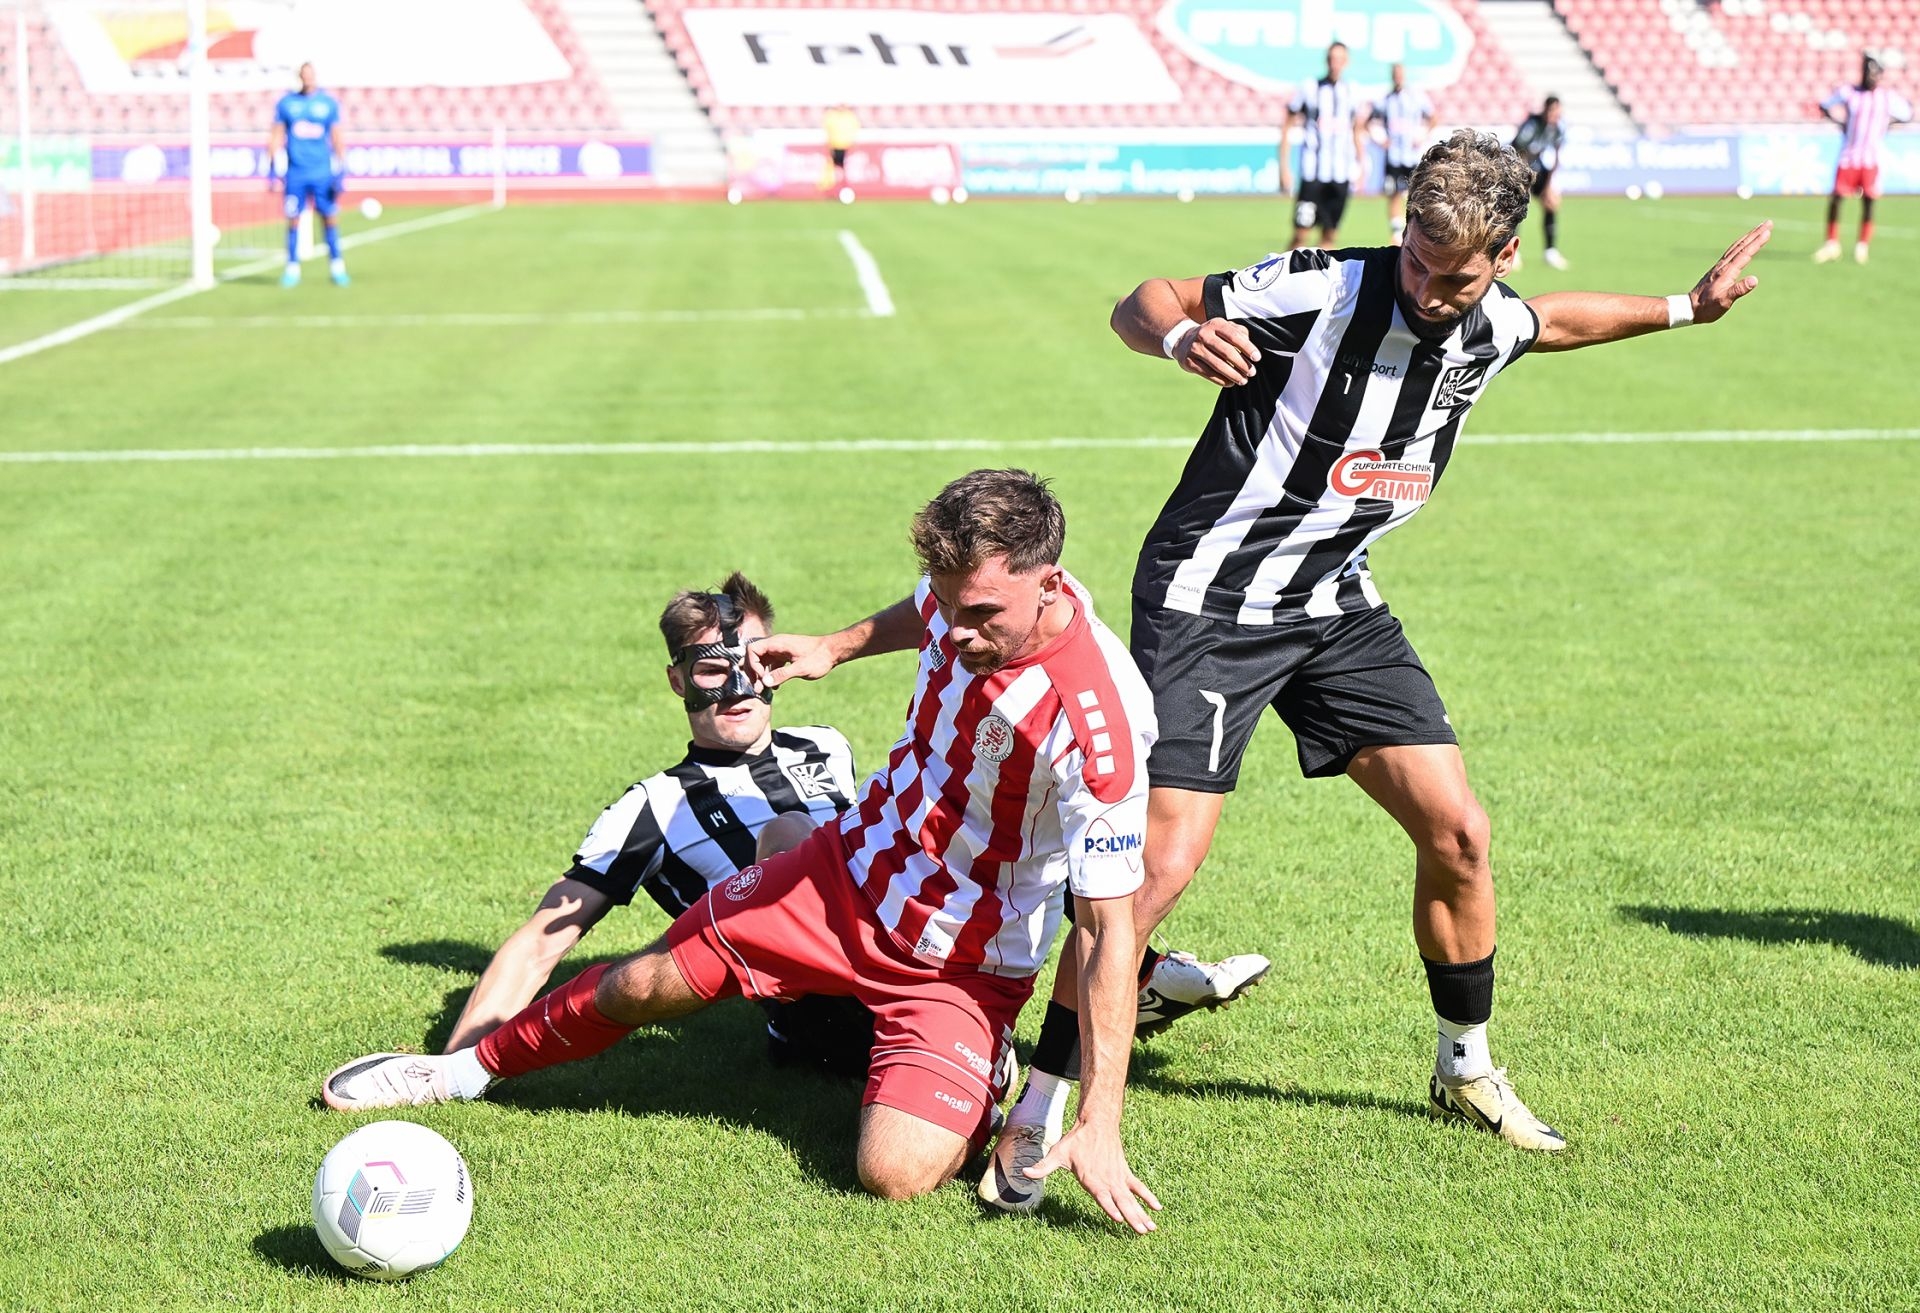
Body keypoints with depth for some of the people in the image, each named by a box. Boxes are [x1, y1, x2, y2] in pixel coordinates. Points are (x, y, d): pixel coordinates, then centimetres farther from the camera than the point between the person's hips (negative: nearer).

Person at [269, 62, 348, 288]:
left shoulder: (329, 103, 4)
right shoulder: (286, 103, 5)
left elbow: (337, 140, 6)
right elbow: (276, 137, 8)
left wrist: (341, 173, 0)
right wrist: (275, 168, 0)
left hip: (323, 173, 0)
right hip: (295, 174, 0)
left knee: (330, 218, -1)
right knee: (293, 221, 0)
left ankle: (337, 269, 6)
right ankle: (292, 270, 7)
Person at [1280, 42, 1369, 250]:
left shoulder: (1351, 93, 7)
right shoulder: (1309, 90, -2)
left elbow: (1358, 132, 18)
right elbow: (1287, 127, 2)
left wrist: (1359, 169, 14)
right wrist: (1284, 168, -2)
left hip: (1341, 176, 3)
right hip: (1312, 173, -3)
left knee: (1330, 233, 5)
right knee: (1302, 233, -9)